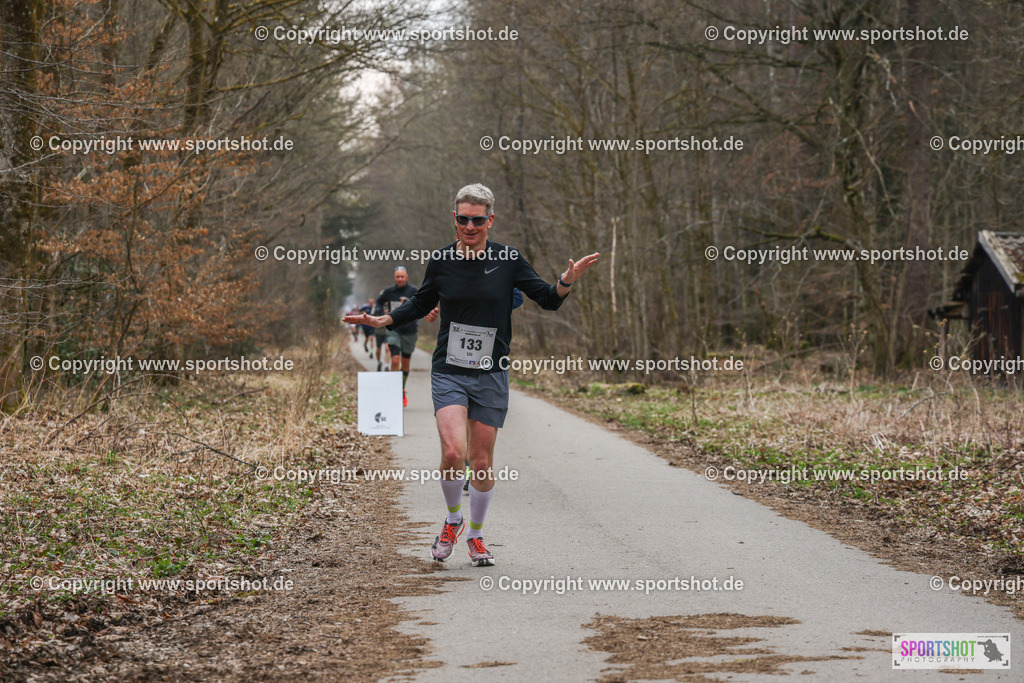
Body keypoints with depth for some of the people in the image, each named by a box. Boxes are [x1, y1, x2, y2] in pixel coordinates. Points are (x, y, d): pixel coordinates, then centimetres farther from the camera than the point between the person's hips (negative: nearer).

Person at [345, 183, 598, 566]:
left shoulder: (508, 260, -2)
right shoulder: (441, 261, 1)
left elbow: (548, 300, 2)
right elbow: (421, 304, 17)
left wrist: (568, 281, -17)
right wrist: (383, 321, 6)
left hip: (491, 375, 0)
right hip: (449, 372, 0)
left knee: (482, 462, 4)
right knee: (453, 452, -18)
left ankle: (476, 535, 26)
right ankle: (453, 520, 9)